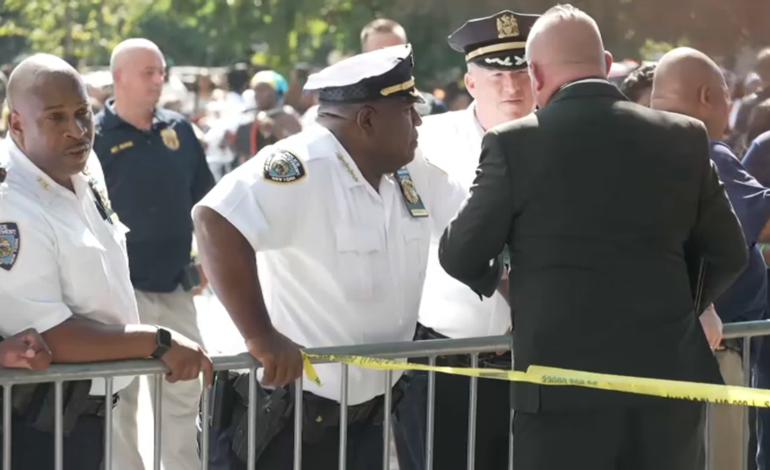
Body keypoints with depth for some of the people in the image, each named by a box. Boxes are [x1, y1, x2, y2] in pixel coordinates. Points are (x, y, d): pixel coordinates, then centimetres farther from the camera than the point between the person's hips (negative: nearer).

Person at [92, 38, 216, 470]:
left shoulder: (179, 130, 6)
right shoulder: (96, 138, -10)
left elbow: (204, 201, 15)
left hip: (176, 288, 5)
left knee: (185, 391, 14)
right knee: (120, 397, 2)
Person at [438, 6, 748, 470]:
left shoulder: (514, 144, -7)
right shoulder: (685, 138, 3)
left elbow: (461, 256, 1)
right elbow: (729, 253, 11)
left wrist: (492, 278, 24)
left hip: (564, 386, -3)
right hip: (669, 377, 3)